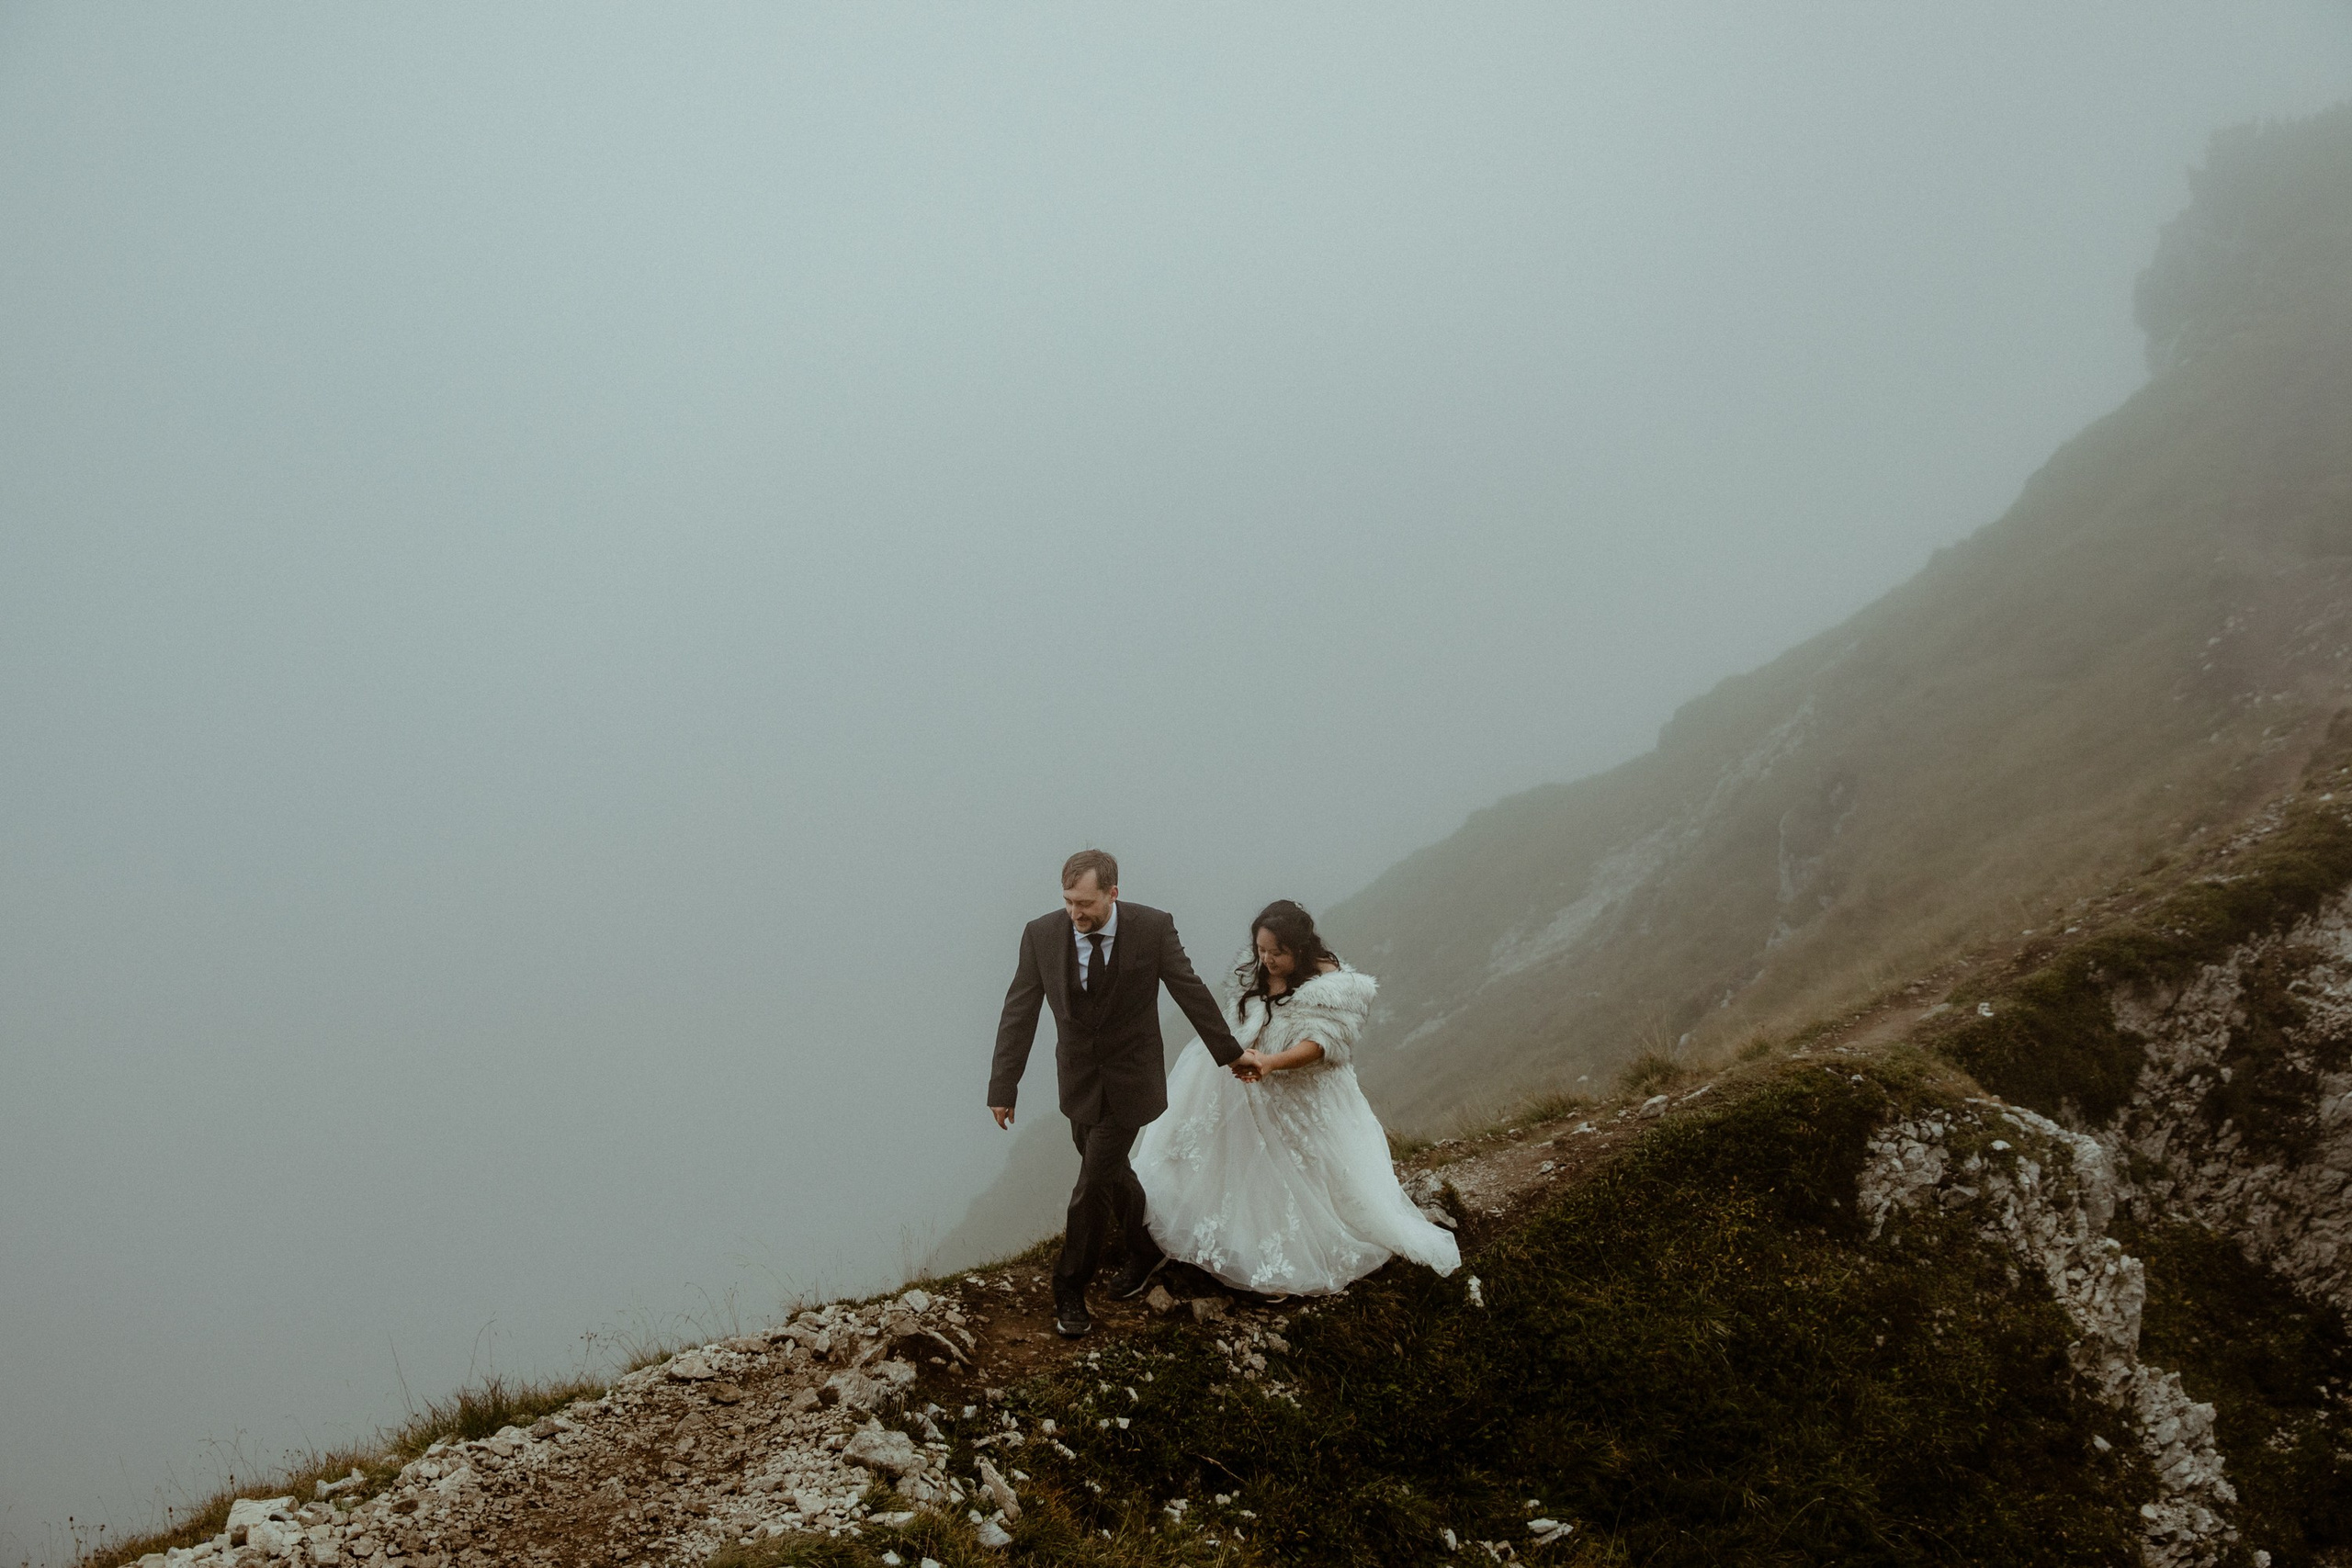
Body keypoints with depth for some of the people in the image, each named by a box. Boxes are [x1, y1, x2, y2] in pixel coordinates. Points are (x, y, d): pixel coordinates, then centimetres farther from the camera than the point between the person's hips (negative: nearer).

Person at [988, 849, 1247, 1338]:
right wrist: (1003, 1087, -7)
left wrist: (1230, 1053, 3)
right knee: (1110, 1172, 18)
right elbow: (1019, 1015, -7)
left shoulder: (1153, 927, -17)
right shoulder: (1041, 935, -12)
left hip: (1130, 1079, -3)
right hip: (1079, 1078, 3)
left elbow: (1191, 993, -5)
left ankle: (1071, 1291, 9)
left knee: (1094, 1184, -5)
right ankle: (1145, 1250, 44)